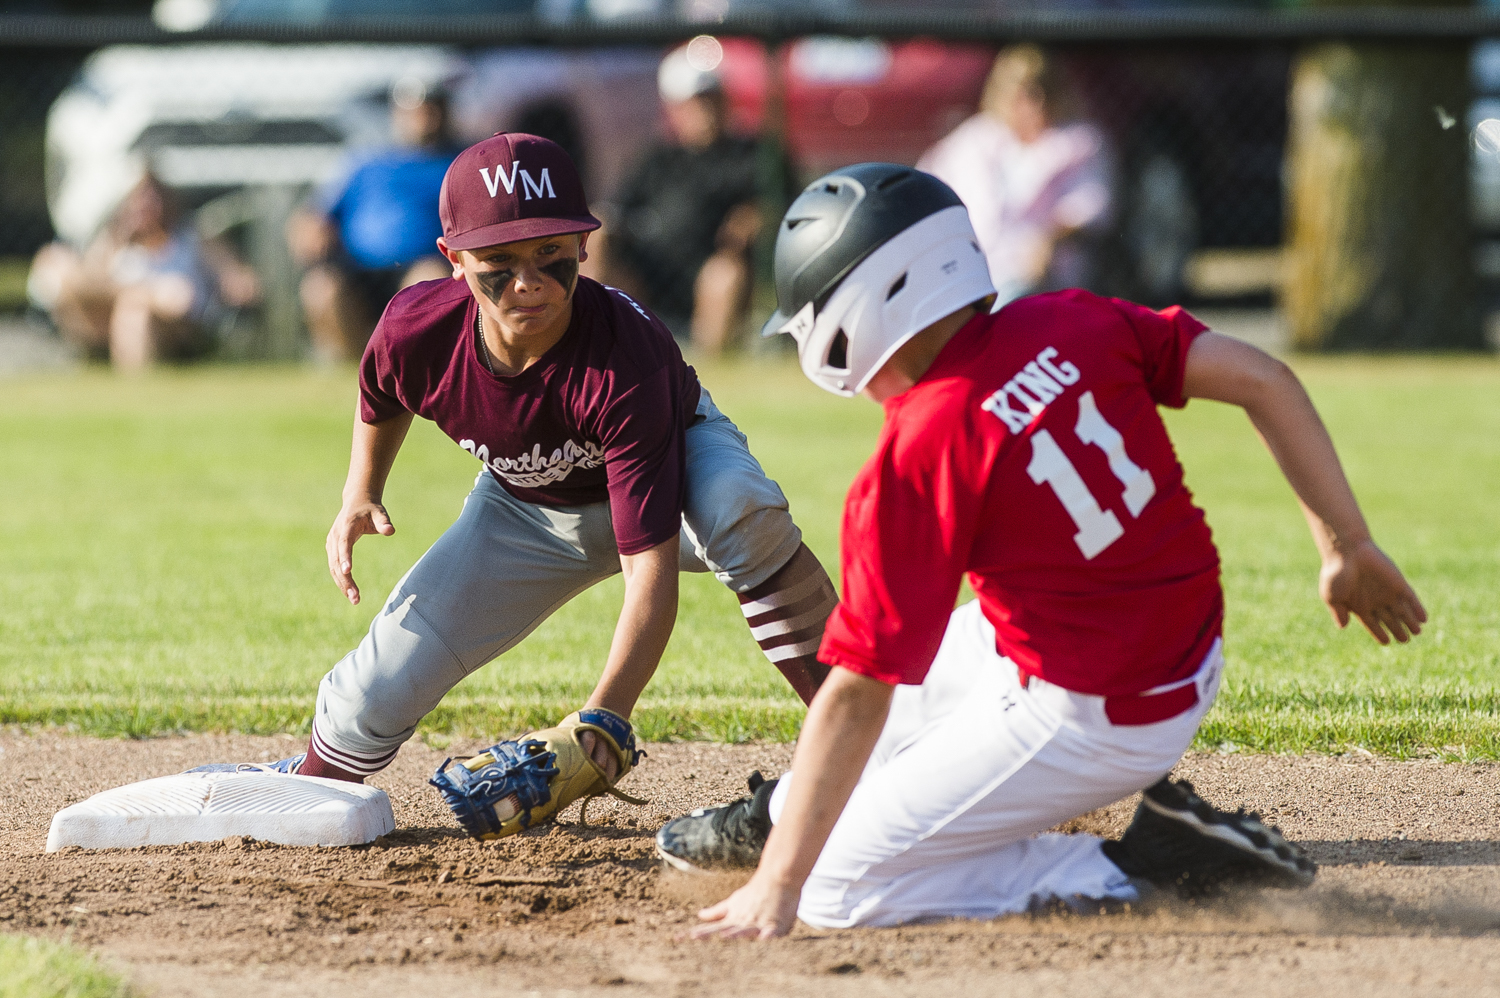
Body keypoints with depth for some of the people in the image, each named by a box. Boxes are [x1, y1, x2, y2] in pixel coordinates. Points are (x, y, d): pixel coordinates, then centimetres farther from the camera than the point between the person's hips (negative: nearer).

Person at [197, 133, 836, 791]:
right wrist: (360, 498, -11)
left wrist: (604, 715, -52)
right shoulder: (416, 332, -28)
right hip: (527, 508, 4)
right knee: (377, 691, -2)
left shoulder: (625, 361, -41)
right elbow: (381, 403, 3)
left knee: (740, 506, -41)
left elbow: (651, 566, -44)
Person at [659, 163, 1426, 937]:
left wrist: (780, 883, -15)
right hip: (1190, 664, 8)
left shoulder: (912, 465, -22)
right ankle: (783, 810, 49)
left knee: (837, 890, 3)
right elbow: (1262, 380, -5)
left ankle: (1137, 870, -4)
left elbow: (858, 696, -20)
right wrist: (1346, 546, 4)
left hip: (1091, 723, -8)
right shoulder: (1067, 326, -5)